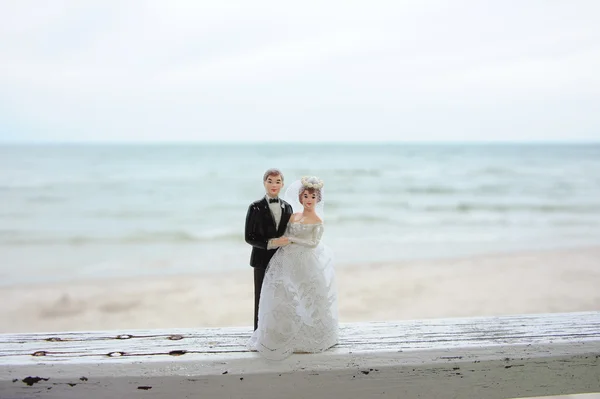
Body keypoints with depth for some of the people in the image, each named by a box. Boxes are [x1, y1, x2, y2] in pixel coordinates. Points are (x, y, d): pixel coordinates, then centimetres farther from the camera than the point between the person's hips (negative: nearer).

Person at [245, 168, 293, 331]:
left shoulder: (287, 207, 8)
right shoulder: (256, 208, -5)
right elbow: (249, 237, -7)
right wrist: (271, 243, -19)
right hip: (263, 260, -3)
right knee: (262, 299, 3)